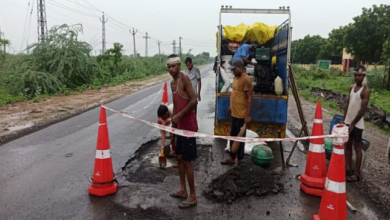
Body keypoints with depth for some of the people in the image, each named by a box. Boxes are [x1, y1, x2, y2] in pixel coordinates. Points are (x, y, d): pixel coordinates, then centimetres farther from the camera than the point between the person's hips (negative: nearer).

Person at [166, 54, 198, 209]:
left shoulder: (185, 78, -14)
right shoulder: (172, 83, 13)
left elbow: (194, 101, -24)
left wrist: (178, 116, -20)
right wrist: (173, 124, 18)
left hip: (188, 125, -9)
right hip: (180, 125, 9)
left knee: (187, 160, -2)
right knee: (179, 157, 17)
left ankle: (192, 196, 11)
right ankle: (183, 190, 31)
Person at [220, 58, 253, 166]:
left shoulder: (246, 79, -18)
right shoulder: (236, 78, 10)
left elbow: (249, 98, -19)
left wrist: (248, 116, -20)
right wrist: (231, 106, 22)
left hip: (241, 115, -9)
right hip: (234, 113, 9)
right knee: (233, 136, 16)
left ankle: (238, 159, 17)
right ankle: (232, 157, 27)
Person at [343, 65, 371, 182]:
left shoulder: (365, 90, -14)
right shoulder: (351, 87, 8)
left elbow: (363, 109, -17)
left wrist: (353, 123, -15)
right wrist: (344, 120, 10)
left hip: (357, 124, -7)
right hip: (348, 121, 7)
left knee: (357, 148, 0)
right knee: (347, 145, 12)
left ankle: (356, 173, 8)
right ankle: (348, 169, 22)